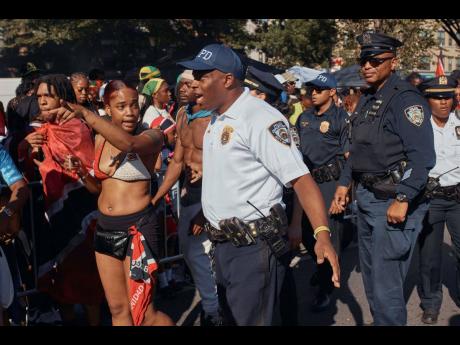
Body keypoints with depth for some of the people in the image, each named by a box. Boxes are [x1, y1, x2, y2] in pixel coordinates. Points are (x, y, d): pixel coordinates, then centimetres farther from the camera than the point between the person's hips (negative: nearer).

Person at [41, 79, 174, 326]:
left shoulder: (151, 136, -10)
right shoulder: (100, 140, 7)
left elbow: (129, 143, -34)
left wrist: (85, 114, -40)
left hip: (136, 228, -6)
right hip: (105, 228, 6)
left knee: (142, 313, -2)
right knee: (118, 309, 12)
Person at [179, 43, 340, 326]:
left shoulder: (261, 118, -18)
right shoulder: (217, 120, 10)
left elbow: (300, 178, -23)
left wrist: (322, 234, -33)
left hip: (253, 247, -9)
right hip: (223, 243, 9)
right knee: (230, 317, 20)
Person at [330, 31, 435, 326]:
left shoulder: (405, 98, -15)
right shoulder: (367, 100, 12)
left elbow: (423, 157, -22)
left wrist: (402, 200, -25)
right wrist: (344, 184, 16)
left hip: (393, 201, -9)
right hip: (366, 198, 9)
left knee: (386, 283, -4)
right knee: (370, 274, 20)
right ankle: (378, 320, 36)